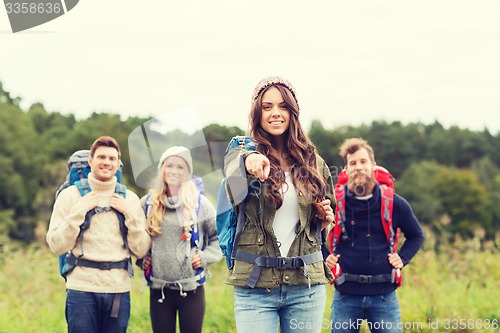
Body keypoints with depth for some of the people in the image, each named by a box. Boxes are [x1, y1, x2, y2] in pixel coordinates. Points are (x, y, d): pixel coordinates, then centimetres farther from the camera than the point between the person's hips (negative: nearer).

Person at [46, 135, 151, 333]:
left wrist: (130, 213, -5)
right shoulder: (70, 195, 2)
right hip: (82, 288, -2)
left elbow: (141, 250, 4)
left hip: (119, 289, 2)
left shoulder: (129, 198, 8)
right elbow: (57, 246, -4)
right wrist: (79, 211, -10)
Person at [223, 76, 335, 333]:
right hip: (255, 284, -3)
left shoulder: (312, 161, 9)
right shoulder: (243, 152, -1)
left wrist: (325, 218, -1)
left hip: (306, 284, 3)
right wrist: (249, 161, -48)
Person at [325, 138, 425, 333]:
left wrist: (402, 258, 3)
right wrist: (323, 257, 2)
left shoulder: (394, 203, 3)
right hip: (346, 296, 0)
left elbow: (416, 236, 18)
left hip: (383, 294, 1)